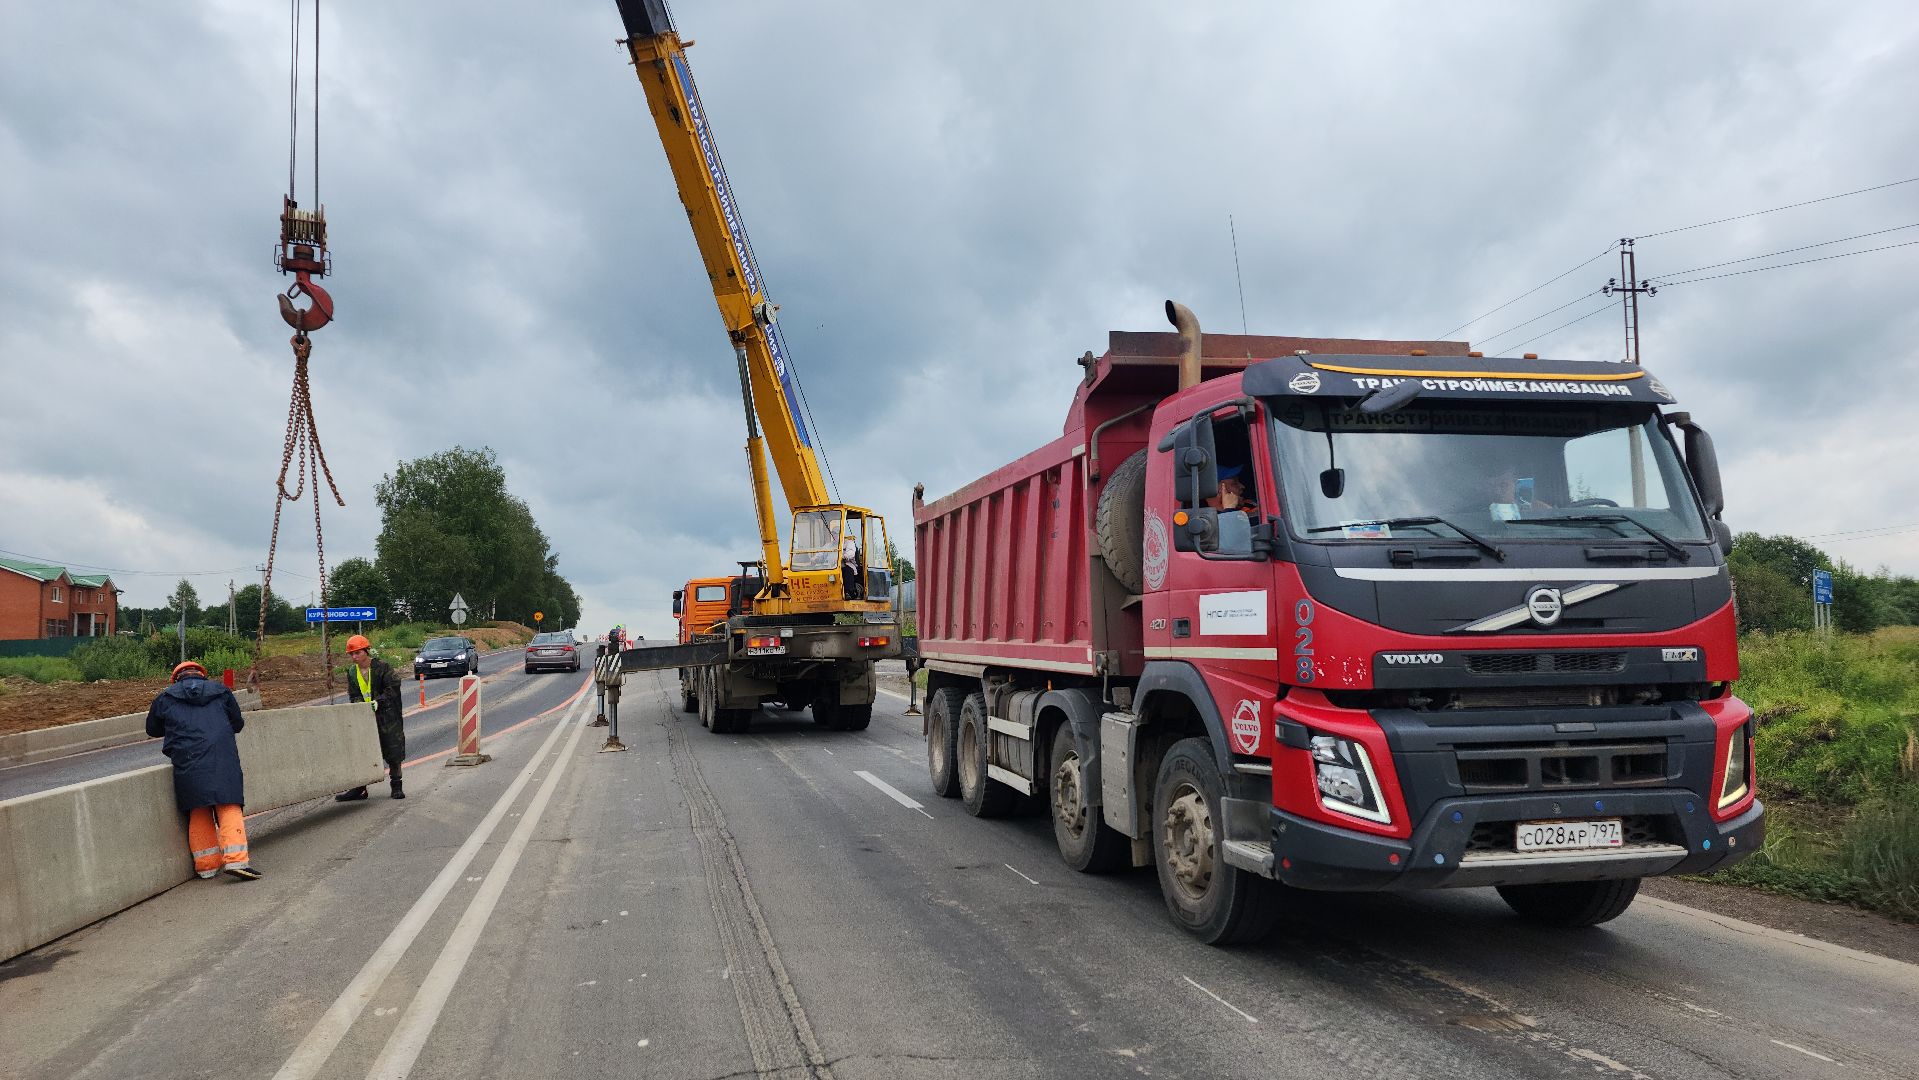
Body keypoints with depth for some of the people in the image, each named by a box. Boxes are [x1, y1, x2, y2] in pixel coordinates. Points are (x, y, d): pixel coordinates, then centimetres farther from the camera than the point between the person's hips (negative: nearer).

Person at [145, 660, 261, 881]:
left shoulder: (165, 698, 15)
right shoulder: (220, 691, 16)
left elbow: (152, 729, 28)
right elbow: (238, 724, 24)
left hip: (187, 764, 1)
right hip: (222, 761, -1)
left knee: (199, 814, 11)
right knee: (229, 808, -4)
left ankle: (206, 865, 13)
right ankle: (235, 859, -17)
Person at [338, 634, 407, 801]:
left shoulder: (381, 666, -9)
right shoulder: (352, 673, 8)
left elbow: (393, 687, -13)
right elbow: (354, 695, 9)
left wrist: (378, 701, -21)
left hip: (387, 716, -5)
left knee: (393, 752, 2)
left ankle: (396, 786, 15)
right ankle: (359, 788, 8)